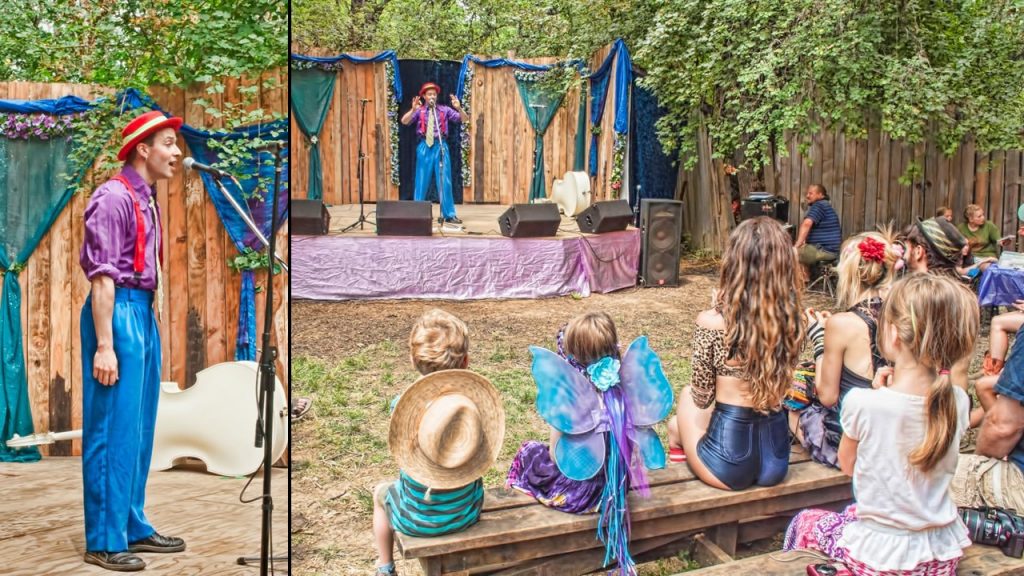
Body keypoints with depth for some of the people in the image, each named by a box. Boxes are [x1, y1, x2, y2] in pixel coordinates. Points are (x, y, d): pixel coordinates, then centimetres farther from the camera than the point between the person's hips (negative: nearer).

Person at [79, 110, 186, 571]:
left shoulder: (146, 200, 15)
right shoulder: (114, 197, -12)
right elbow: (102, 275, -18)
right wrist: (104, 345, -21)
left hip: (143, 313, 10)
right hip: (117, 312, -10)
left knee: (139, 429, 14)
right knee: (112, 430, -4)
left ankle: (133, 527, 24)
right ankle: (104, 541, 4)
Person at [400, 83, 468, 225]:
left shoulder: (444, 110, 5)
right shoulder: (419, 111, 4)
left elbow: (465, 119, 1)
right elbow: (404, 121, -10)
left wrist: (459, 108, -19)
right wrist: (413, 110, -26)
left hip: (440, 146, 0)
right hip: (424, 147, 0)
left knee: (445, 181, 1)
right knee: (422, 181, 5)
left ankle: (448, 214, 7)